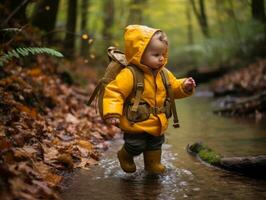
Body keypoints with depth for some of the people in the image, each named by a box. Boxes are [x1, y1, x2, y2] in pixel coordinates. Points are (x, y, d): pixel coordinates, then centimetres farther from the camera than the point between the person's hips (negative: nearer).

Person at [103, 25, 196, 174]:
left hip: (157, 122, 7)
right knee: (136, 145, 0)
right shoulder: (129, 75, -25)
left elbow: (174, 88, 12)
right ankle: (125, 156, 33)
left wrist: (184, 86, -8)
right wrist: (112, 113, -36)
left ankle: (153, 164, 46)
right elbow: (114, 92, -27)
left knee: (155, 144, 21)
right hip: (135, 123, -7)